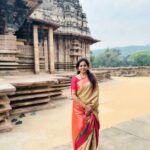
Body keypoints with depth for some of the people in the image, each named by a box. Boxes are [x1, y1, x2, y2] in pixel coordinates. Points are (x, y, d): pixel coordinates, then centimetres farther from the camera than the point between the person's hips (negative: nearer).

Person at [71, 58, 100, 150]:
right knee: (80, 129, 6)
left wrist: (90, 106, -12)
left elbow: (96, 93, -1)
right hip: (79, 109, -1)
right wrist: (85, 106, -15)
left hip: (91, 109, 2)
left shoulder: (92, 77, 1)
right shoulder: (75, 79, -4)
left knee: (91, 129, 10)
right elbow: (73, 96, -10)